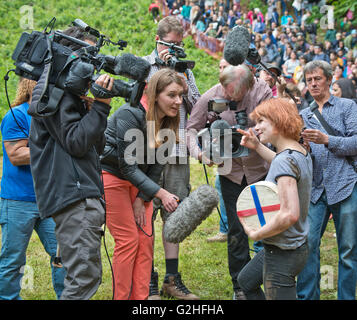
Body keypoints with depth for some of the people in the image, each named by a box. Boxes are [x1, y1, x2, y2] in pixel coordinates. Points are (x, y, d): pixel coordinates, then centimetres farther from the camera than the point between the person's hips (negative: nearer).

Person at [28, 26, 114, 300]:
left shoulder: (72, 91, 22)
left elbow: (97, 146, 17)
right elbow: (76, 142, -16)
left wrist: (94, 105, 5)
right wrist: (100, 106, -13)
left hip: (86, 193, 10)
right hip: (72, 194, -10)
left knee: (89, 276, 14)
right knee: (84, 277, -13)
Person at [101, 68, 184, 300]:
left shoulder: (169, 121, -5)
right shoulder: (130, 115, -26)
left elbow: (156, 164, 2)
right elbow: (127, 166, -25)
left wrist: (141, 198, -4)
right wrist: (161, 194, -29)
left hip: (137, 179, 7)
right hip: (110, 175, -7)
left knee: (145, 239, 1)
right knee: (128, 240, -8)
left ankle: (141, 297, 7)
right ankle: (122, 297, 3)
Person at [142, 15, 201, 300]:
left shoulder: (185, 69, 15)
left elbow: (196, 108, 10)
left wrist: (182, 79, -3)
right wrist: (162, 70, -10)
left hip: (178, 152, 4)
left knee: (174, 215, 9)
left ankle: (172, 279, 16)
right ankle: (149, 282, 5)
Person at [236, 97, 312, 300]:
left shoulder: (285, 160, -25)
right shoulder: (302, 153, 3)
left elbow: (289, 215, -33)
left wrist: (256, 234, -20)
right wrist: (258, 147, 22)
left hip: (283, 255, -10)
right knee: (246, 281, 30)